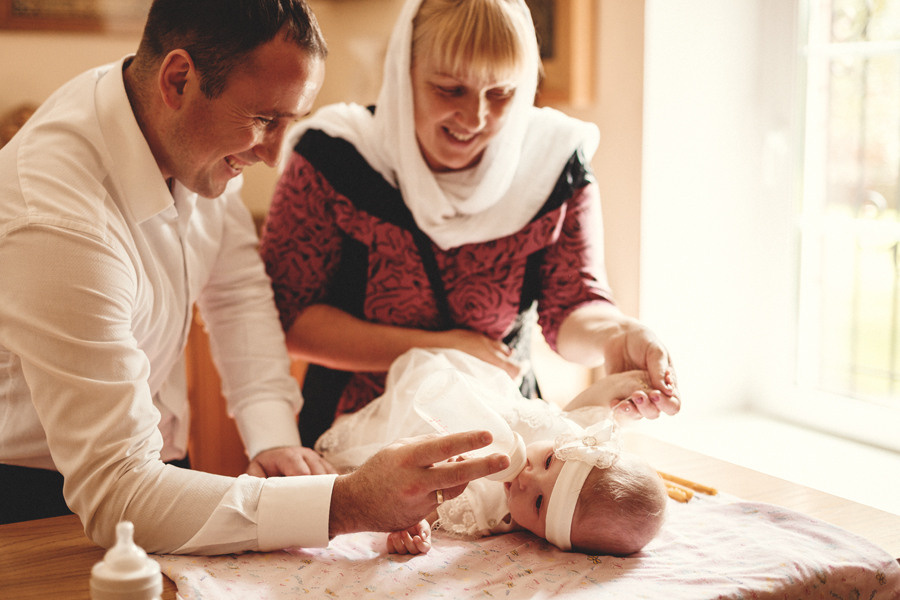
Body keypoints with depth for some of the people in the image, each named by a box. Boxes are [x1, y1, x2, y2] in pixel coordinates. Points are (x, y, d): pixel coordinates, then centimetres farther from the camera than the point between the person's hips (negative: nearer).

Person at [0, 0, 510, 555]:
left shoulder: (199, 141, -8)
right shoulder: (58, 224, -32)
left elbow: (237, 285, 8)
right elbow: (114, 495, -33)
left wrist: (274, 437, -5)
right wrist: (346, 504, -38)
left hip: (151, 461, 7)